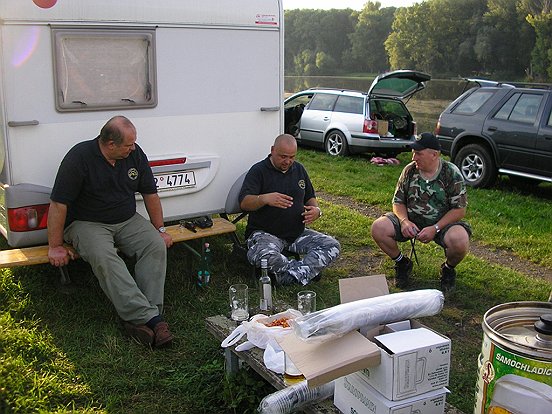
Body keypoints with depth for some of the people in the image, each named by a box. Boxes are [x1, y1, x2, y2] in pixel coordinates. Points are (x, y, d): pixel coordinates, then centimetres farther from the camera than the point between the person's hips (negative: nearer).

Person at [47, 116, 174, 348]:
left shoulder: (135, 154, -1)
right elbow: (58, 204, -15)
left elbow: (150, 194, 9)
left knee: (157, 246, -23)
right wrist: (55, 247, -14)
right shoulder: (79, 157, -16)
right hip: (87, 224, -4)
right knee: (103, 257, -34)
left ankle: (137, 319, -27)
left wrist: (160, 230, 9)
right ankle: (149, 318, -37)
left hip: (128, 221, 4)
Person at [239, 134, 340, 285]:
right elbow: (244, 203, -16)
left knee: (332, 246, -16)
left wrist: (316, 210, -2)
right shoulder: (259, 171, -4)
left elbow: (310, 197, 23)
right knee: (263, 255, -39)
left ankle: (292, 275, -27)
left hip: (298, 233, 5)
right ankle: (308, 269, -19)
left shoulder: (299, 169, 13)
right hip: (265, 233, -5)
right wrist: (264, 199, -37)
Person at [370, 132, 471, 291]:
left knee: (460, 241, -36)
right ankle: (402, 263, 7)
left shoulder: (451, 173, -11)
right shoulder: (409, 170, -2)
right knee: (378, 228, -21)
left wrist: (435, 228, -24)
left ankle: (448, 269, 3)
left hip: (442, 223, -3)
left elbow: (460, 209, -13)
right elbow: (398, 202, 3)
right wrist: (404, 221, -19)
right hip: (411, 220, 3)